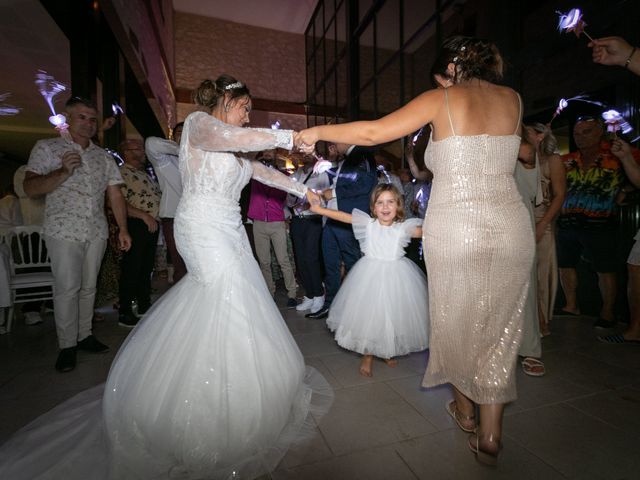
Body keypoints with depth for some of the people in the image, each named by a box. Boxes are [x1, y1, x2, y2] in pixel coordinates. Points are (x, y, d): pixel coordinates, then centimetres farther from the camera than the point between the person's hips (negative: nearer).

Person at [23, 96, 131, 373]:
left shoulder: (104, 157, 13)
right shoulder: (47, 148, 3)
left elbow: (115, 195, 9)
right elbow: (30, 188, -5)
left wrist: (123, 229, 0)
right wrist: (63, 172, -20)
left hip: (97, 232, 4)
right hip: (64, 232, -3)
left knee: (88, 287, 9)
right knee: (67, 288, -4)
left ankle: (84, 335, 21)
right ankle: (67, 345, 10)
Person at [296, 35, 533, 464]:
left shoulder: (442, 99, 2)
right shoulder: (513, 99, 14)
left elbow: (373, 132, -7)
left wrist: (318, 131, 6)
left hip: (454, 230, -4)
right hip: (512, 227, 4)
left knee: (455, 319, 16)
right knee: (500, 327, 13)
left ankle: (464, 408, 37)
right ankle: (490, 435, 22)